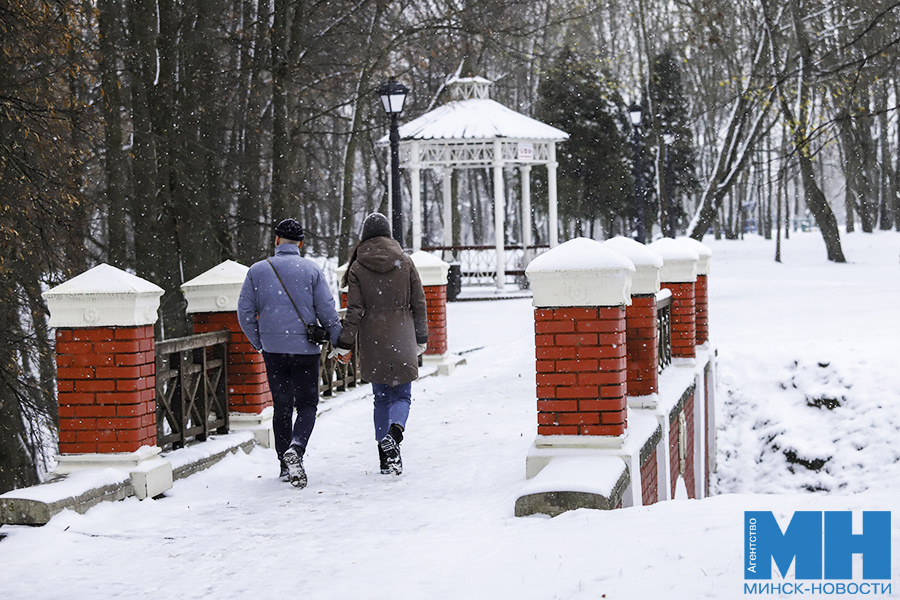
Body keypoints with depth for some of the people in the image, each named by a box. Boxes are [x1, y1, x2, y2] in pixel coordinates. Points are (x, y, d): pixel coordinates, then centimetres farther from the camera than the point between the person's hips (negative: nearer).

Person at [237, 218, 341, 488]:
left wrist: (258, 342, 16)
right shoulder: (312, 270, -3)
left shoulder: (258, 270, 3)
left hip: (273, 350, 2)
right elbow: (327, 311, -5)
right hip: (305, 348, -2)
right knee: (307, 404, 5)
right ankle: (296, 448, -22)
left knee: (282, 406, 13)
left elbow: (245, 312, 3)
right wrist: (339, 342, 6)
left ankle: (286, 465, 15)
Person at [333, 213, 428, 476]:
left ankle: (386, 458, 10)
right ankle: (395, 431, -26)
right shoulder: (404, 262, 2)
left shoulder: (358, 267, -3)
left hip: (373, 342, 0)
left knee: (381, 397, 11)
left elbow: (355, 310, -6)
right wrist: (421, 340, 15)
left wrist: (344, 345, 1)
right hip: (402, 340, 0)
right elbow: (419, 303, 5)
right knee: (401, 395, 6)